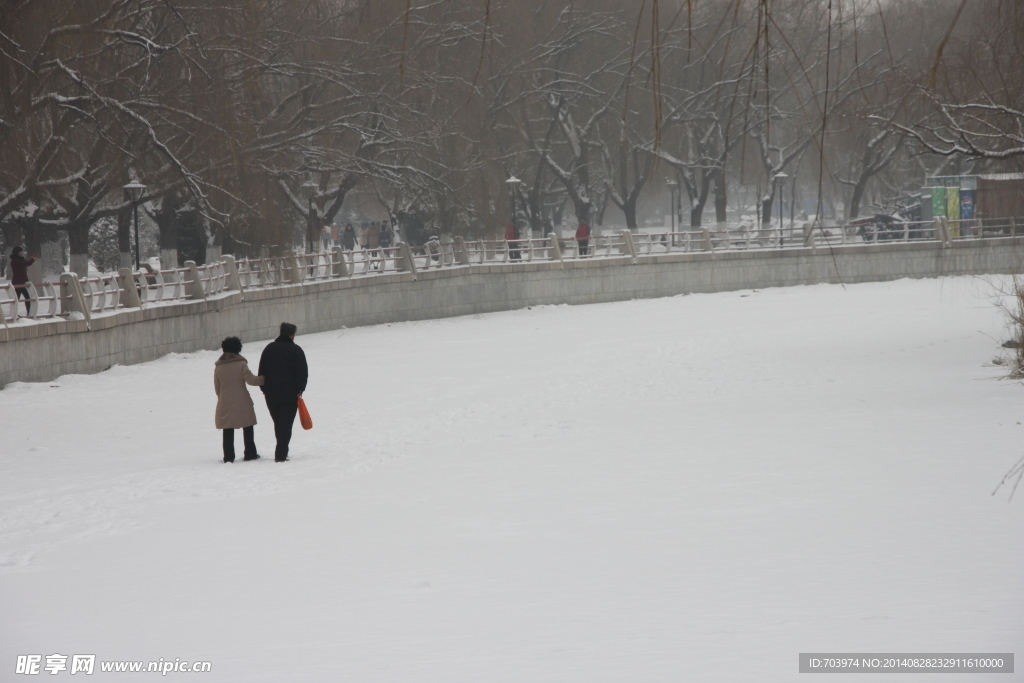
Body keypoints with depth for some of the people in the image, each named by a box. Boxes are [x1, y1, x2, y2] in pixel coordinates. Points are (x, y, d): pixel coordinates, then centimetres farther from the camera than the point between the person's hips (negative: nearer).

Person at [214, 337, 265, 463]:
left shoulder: (218, 366, 3)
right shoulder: (241, 363, -7)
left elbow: (217, 387, 9)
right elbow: (250, 379, -12)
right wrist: (262, 380, 5)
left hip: (225, 404, 2)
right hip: (242, 403, -2)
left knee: (228, 431, 5)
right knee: (247, 428, 11)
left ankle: (228, 457, 2)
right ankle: (250, 454, 13)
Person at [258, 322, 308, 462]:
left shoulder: (269, 348, 10)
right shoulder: (296, 350, -5)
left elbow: (262, 372, 11)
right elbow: (303, 372, -7)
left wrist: (264, 389, 14)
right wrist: (299, 390, 0)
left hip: (271, 394, 4)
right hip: (290, 394, -4)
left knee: (278, 423, 16)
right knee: (286, 423, -4)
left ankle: (281, 451, 20)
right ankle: (280, 454, -12)